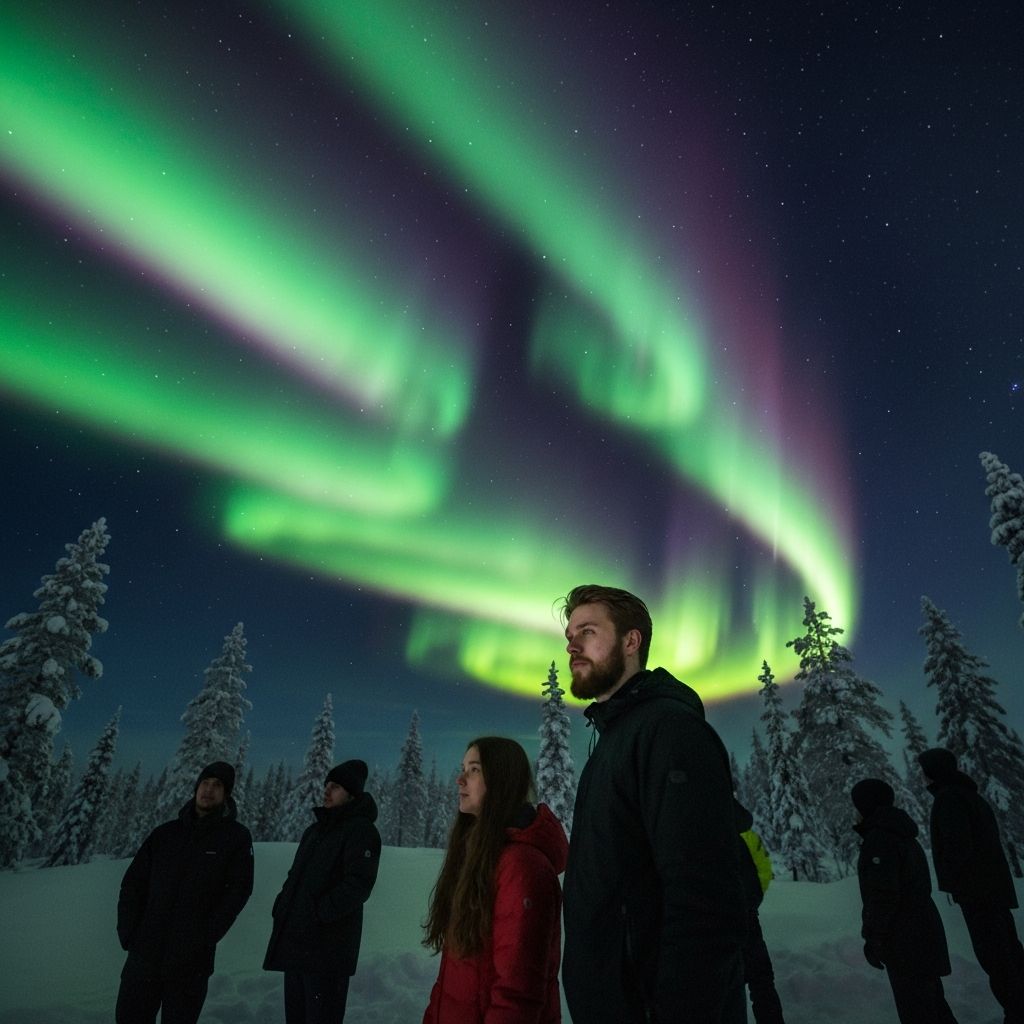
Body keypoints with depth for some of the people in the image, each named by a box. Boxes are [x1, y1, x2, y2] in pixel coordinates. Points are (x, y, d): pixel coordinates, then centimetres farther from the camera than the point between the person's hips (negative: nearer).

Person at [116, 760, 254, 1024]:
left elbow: (238, 889, -8)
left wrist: (205, 938, -14)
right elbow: (133, 883, 9)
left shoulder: (236, 837, -3)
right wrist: (128, 932, -2)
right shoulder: (164, 833, 7)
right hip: (144, 954, 3)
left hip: (190, 962, -3)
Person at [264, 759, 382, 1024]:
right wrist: (282, 906, 8)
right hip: (295, 941, 8)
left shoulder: (361, 830, -9)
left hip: (327, 946, -8)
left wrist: (320, 912, -19)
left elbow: (359, 884, -18)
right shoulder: (314, 830, 18)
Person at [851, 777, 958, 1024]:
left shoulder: (878, 838, -17)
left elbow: (882, 895, -22)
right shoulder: (904, 837, 13)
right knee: (931, 1002, 18)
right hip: (923, 932, 10)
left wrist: (873, 936, -15)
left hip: (904, 939, -10)